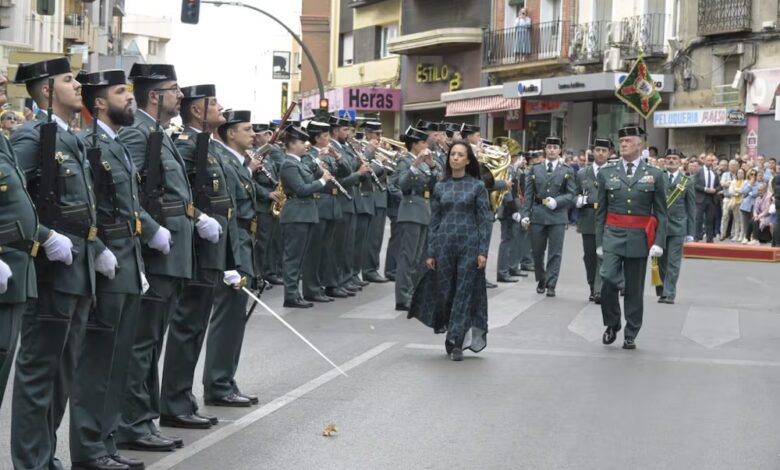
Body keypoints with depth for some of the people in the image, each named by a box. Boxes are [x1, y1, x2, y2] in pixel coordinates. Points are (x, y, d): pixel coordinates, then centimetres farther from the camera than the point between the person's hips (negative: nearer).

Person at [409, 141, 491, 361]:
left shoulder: (477, 186, 0)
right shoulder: (440, 187, 7)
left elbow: (484, 220, -1)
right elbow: (434, 221, 8)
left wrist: (483, 251, -9)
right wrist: (430, 252, 4)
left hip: (469, 245, -2)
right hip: (444, 244, 3)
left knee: (464, 293, -3)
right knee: (445, 292, 6)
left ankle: (456, 343, 1)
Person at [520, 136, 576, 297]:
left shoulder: (567, 171, 4)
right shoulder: (535, 169, 9)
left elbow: (571, 194, 1)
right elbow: (529, 194, 7)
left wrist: (557, 201, -16)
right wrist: (525, 214, -1)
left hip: (557, 216, -2)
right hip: (538, 215, 2)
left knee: (555, 252, -2)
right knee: (537, 251, 8)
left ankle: (551, 285, 2)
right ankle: (541, 280, 27)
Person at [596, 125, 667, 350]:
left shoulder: (654, 175, 3)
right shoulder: (607, 173, 6)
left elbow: (661, 213, 3)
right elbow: (601, 211, 8)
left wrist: (658, 242, -6)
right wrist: (599, 241, 4)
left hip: (639, 238, 0)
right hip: (613, 235, 0)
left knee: (634, 289, 5)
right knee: (609, 280, -16)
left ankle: (630, 335, 16)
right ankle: (612, 325, 7)